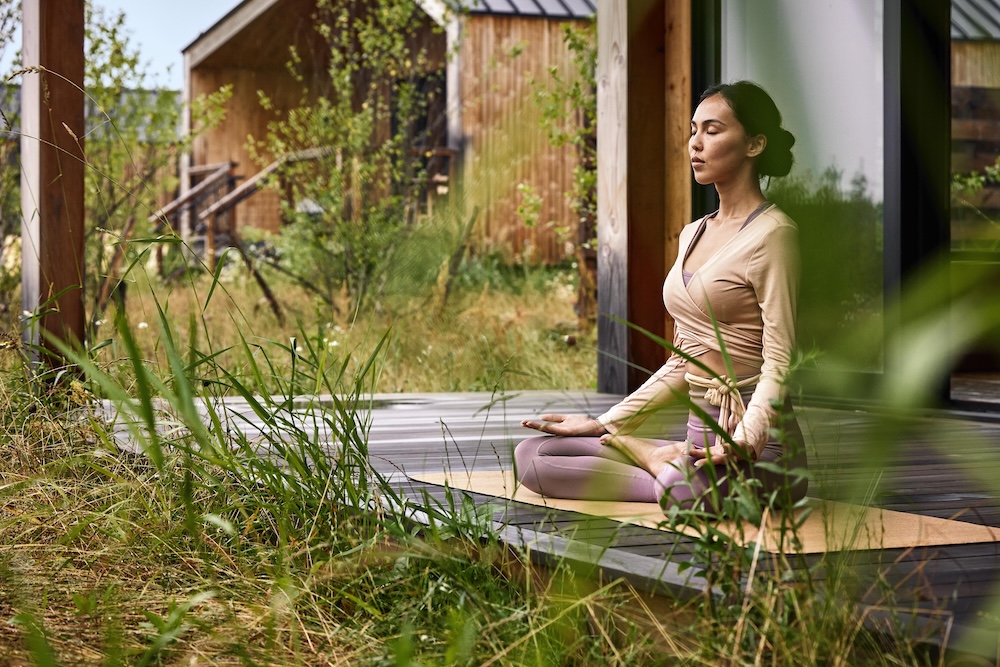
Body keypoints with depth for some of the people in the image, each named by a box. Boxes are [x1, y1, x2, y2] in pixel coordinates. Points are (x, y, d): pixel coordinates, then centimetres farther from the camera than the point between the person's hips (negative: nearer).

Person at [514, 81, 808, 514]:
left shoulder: (772, 234, -8)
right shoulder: (693, 234, 17)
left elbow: (779, 364, -15)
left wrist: (743, 443, -30)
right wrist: (604, 423, 15)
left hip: (758, 446, -8)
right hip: (701, 438, 8)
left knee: (687, 489, -43)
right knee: (532, 455, -6)